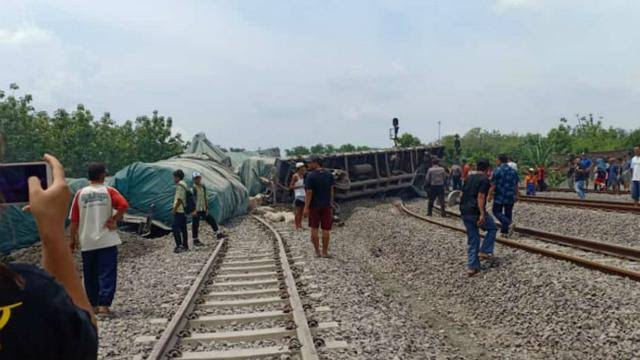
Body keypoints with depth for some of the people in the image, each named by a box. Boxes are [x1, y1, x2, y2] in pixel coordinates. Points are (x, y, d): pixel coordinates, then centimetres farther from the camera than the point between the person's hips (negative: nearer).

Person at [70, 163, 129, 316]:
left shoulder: (80, 194, 4)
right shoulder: (109, 191, -2)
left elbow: (74, 219, 4)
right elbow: (124, 205, -19)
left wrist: (73, 239, 11)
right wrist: (114, 220, -8)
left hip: (87, 243, 3)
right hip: (107, 240, -3)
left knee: (90, 275, 13)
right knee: (107, 273, -1)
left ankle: (93, 305, 19)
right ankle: (104, 305, -10)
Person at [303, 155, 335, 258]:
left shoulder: (310, 176, -14)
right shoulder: (329, 174, 1)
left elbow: (309, 193, -15)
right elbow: (331, 190, 5)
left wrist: (306, 207, -11)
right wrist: (331, 204, 13)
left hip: (314, 205, -3)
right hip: (326, 205, 3)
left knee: (314, 229, 8)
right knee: (326, 229, 6)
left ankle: (317, 252, 11)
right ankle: (325, 252, 12)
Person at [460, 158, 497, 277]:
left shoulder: (469, 178, 15)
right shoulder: (484, 179, -8)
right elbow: (480, 197, -19)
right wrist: (482, 215, -22)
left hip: (464, 212, 7)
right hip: (476, 212, -7)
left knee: (472, 240, 12)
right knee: (492, 228, 19)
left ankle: (472, 267, 9)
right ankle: (484, 251, 11)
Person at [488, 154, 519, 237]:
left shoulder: (497, 170, -10)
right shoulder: (513, 171, 8)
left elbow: (493, 185, -13)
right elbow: (516, 185, 12)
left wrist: (490, 195, -5)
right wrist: (516, 195, 21)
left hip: (499, 196, -5)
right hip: (510, 197, 5)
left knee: (496, 212, 5)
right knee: (508, 213, 11)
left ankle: (508, 224, -17)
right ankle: (505, 231, 14)